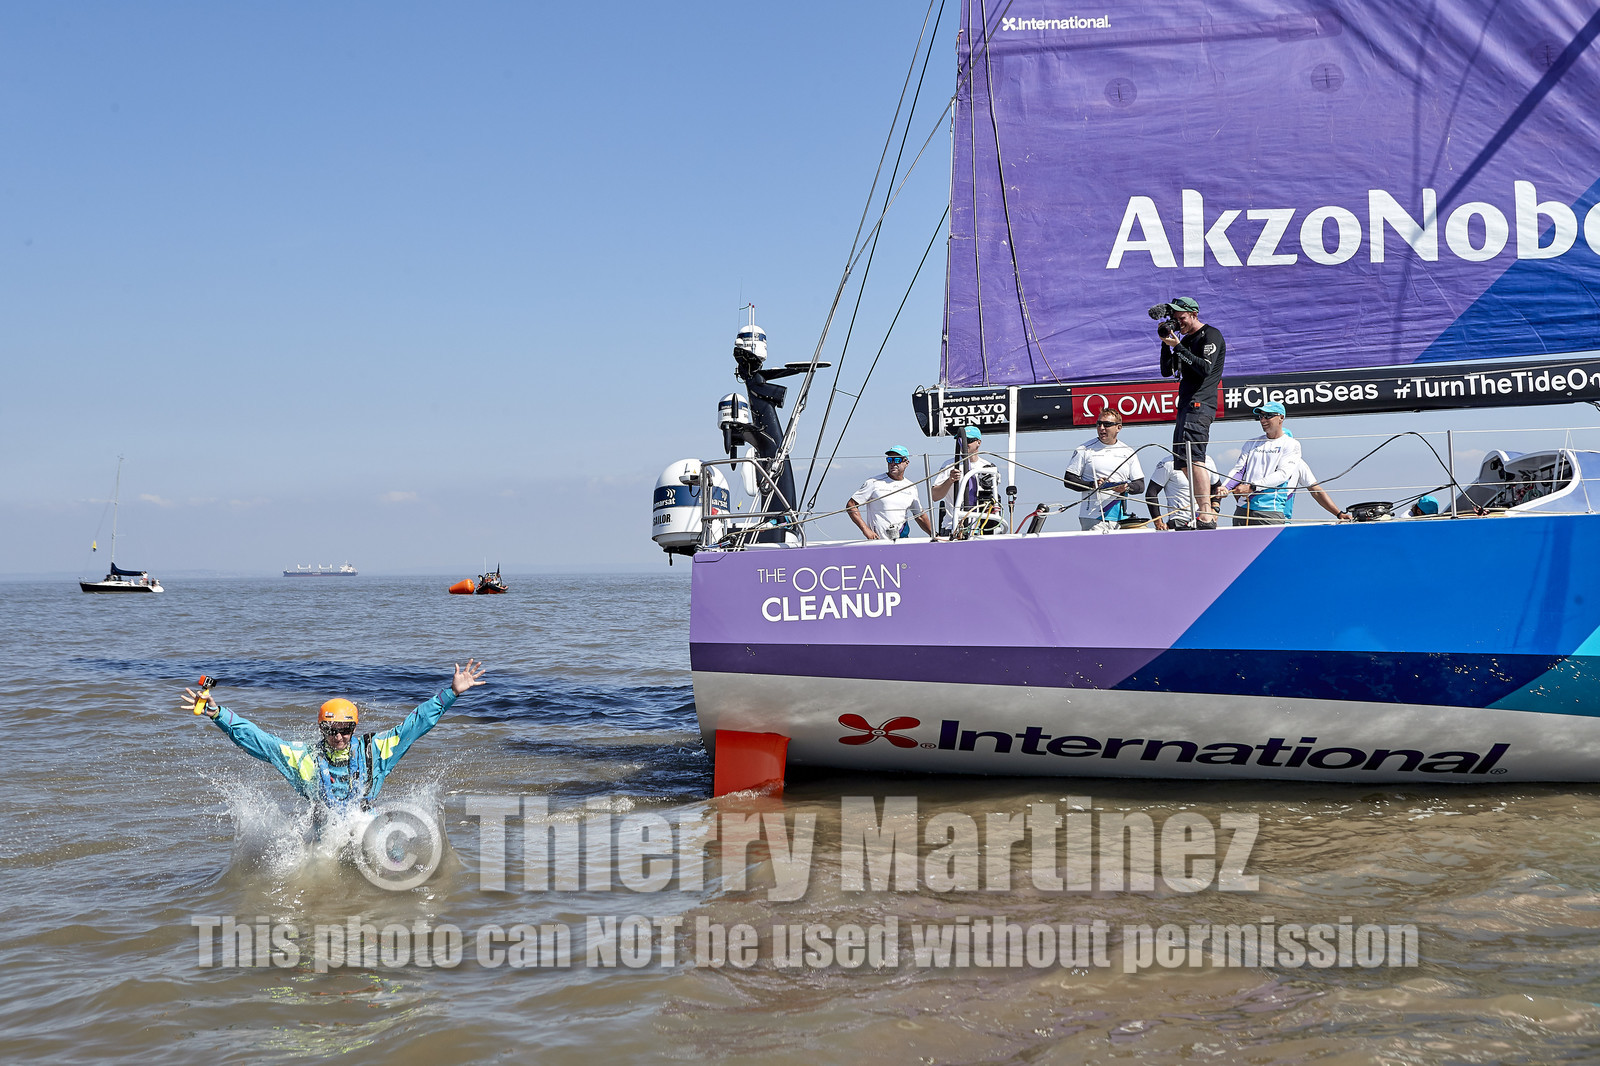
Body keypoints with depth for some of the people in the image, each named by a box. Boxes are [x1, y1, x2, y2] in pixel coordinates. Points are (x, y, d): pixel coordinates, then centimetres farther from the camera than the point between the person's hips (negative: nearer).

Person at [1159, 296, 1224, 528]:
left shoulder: (1211, 335, -3)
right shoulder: (1185, 339, 23)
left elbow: (1205, 368, -16)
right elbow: (1166, 371, 19)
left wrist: (1177, 347, -15)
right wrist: (1166, 342, 7)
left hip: (1200, 404, -10)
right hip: (1187, 406, 10)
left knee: (1193, 456, -20)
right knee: (1182, 460, 8)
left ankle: (1206, 514, -25)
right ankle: (1208, 513, 9)